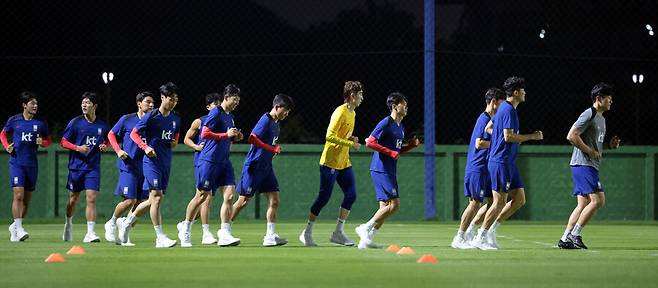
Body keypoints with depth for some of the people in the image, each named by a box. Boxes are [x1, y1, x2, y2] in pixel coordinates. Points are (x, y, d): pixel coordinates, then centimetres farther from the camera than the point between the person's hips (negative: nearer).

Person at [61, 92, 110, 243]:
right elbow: (64, 142, 0)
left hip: (93, 167, 0)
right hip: (76, 166, 0)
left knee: (91, 199, -11)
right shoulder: (75, 122, -3)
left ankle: (90, 233, -14)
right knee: (73, 197, 12)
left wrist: (105, 146, -1)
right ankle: (68, 224, 38)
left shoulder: (102, 126, 3)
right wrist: (78, 148, -16)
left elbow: (107, 140, 22)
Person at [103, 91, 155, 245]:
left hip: (144, 168, 5)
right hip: (128, 165, -4)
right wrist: (118, 151, -6)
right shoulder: (127, 119, -2)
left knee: (141, 202, 1)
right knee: (129, 200, -13)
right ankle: (111, 224, 12)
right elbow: (111, 134, 8)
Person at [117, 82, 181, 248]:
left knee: (155, 200, 10)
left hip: (166, 162, 7)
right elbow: (134, 133, -5)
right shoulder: (151, 116, -8)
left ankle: (126, 222, 28)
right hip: (152, 160, -7)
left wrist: (175, 141, 6)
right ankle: (160, 237, -13)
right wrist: (145, 147, -19)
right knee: (157, 197, -13)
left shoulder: (176, 118, 10)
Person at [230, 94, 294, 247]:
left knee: (274, 201, -1)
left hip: (266, 167, 9)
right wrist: (273, 149, -21)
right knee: (244, 201, -2)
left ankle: (270, 236, -2)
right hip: (254, 165, -9)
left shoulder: (276, 123, 14)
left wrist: (276, 149, 4)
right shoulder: (266, 120, -14)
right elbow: (252, 138, -25)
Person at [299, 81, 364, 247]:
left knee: (351, 195, 0)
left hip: (344, 163, 9)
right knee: (324, 197, -4)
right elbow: (330, 136, -23)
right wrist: (350, 143, -22)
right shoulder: (340, 112, -16)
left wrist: (351, 139, 6)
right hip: (330, 162, -9)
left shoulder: (352, 113, 13)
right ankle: (307, 233, 7)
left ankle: (338, 233, 7)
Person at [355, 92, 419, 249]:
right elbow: (370, 142, -17)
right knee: (394, 204, -16)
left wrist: (411, 145, 10)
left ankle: (367, 239, 10)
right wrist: (391, 152, -19)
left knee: (385, 207, 7)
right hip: (380, 170, -10)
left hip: (390, 171, 10)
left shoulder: (401, 127, 18)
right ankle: (366, 228, -8)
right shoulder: (386, 123, -10)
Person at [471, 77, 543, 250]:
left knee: (520, 199, 8)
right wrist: (531, 136, -14)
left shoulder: (504, 108, 17)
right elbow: (508, 136, -22)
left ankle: (491, 230, 13)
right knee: (500, 202, -8)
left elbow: (489, 128, 26)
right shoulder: (508, 110, -14)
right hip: (501, 162, -10)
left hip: (508, 163, 10)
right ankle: (481, 238, -1)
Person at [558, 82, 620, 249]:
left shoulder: (601, 119, 21)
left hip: (590, 166, 10)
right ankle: (575, 235, -12)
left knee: (583, 204, 7)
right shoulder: (589, 115, -10)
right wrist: (591, 152, -17)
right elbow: (571, 136, -18)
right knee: (598, 200, -15)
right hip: (583, 165, -10)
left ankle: (565, 239, 6)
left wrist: (609, 145, 11)